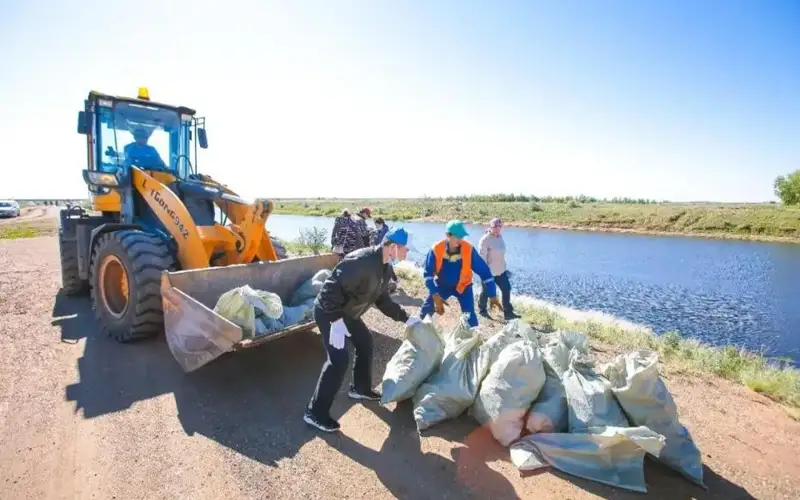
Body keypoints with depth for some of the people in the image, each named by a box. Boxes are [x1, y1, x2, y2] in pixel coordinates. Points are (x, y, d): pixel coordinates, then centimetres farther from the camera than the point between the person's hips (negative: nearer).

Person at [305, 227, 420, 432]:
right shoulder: (361, 261, -31)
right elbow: (332, 287, -33)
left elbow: (382, 299, 12)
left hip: (347, 312, 10)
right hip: (328, 312, -10)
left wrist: (406, 318, 10)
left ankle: (360, 388, 39)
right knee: (339, 359, -14)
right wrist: (336, 321, -36)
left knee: (365, 342, 19)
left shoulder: (385, 268, 2)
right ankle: (315, 413, -1)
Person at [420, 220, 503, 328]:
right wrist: (435, 295, -28)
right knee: (426, 311, 2)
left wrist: (492, 296, -19)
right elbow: (428, 273, -19)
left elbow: (484, 271, -19)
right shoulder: (436, 249, -26)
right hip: (442, 285, 1)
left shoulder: (469, 249, -26)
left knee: (469, 316, -12)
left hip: (462, 286, -1)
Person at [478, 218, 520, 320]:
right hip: (489, 271, -7)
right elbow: (482, 256, -21)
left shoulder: (500, 237, 5)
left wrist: (505, 268, 17)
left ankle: (508, 313, 12)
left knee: (506, 289, 4)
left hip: (501, 270, 7)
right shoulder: (485, 239, -20)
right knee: (486, 292, 10)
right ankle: (482, 309, 33)